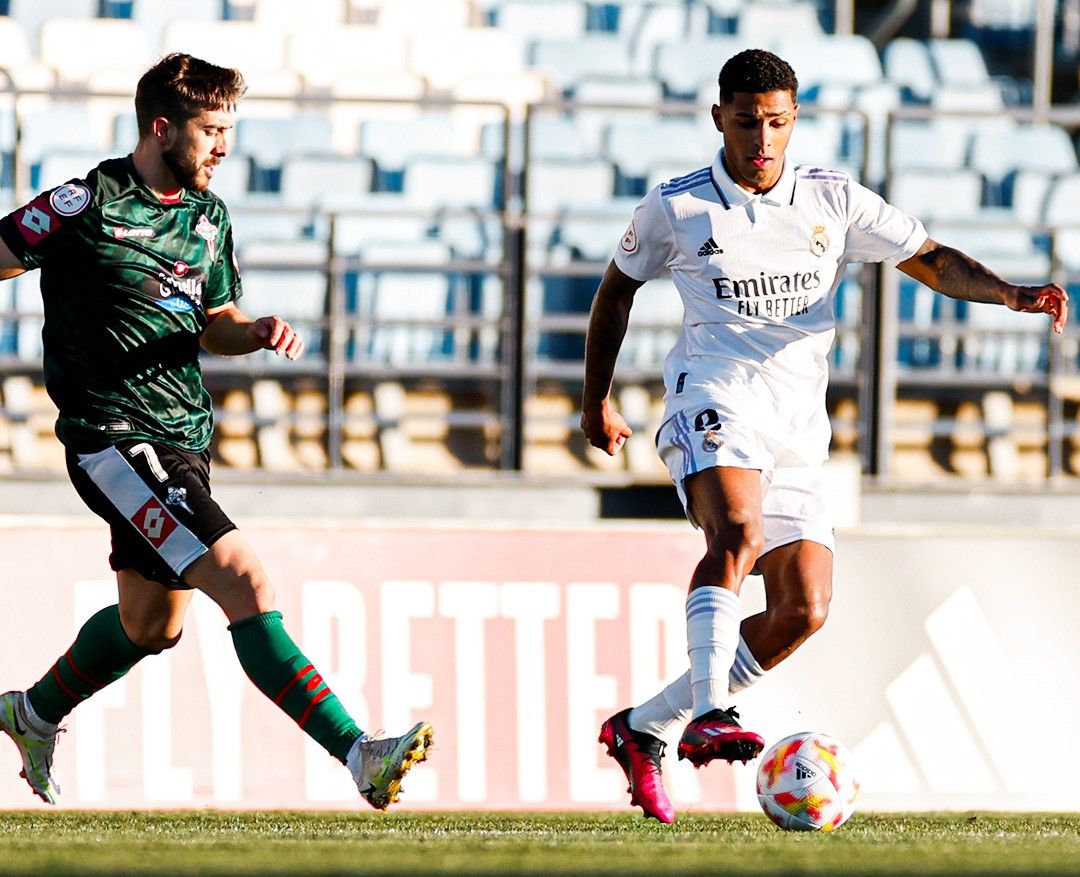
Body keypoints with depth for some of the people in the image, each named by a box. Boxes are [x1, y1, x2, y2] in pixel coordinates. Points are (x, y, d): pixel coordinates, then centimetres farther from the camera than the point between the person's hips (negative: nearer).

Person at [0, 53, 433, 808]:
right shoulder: (86, 205, -11)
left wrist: (256, 334, 1)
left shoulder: (209, 218, 12)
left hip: (184, 441, 9)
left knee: (152, 624, 22)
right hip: (113, 436, -9)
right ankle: (360, 756, -27)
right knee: (245, 583, -20)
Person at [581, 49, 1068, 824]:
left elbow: (933, 261, 6)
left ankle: (644, 729, 6)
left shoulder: (835, 201, 8)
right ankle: (708, 715, -46)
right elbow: (619, 287, 18)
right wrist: (597, 399, 23)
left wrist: (1010, 294, -13)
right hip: (715, 401, -4)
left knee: (803, 609, -7)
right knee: (739, 534, -34)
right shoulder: (676, 208, 3)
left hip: (798, 431, 4)